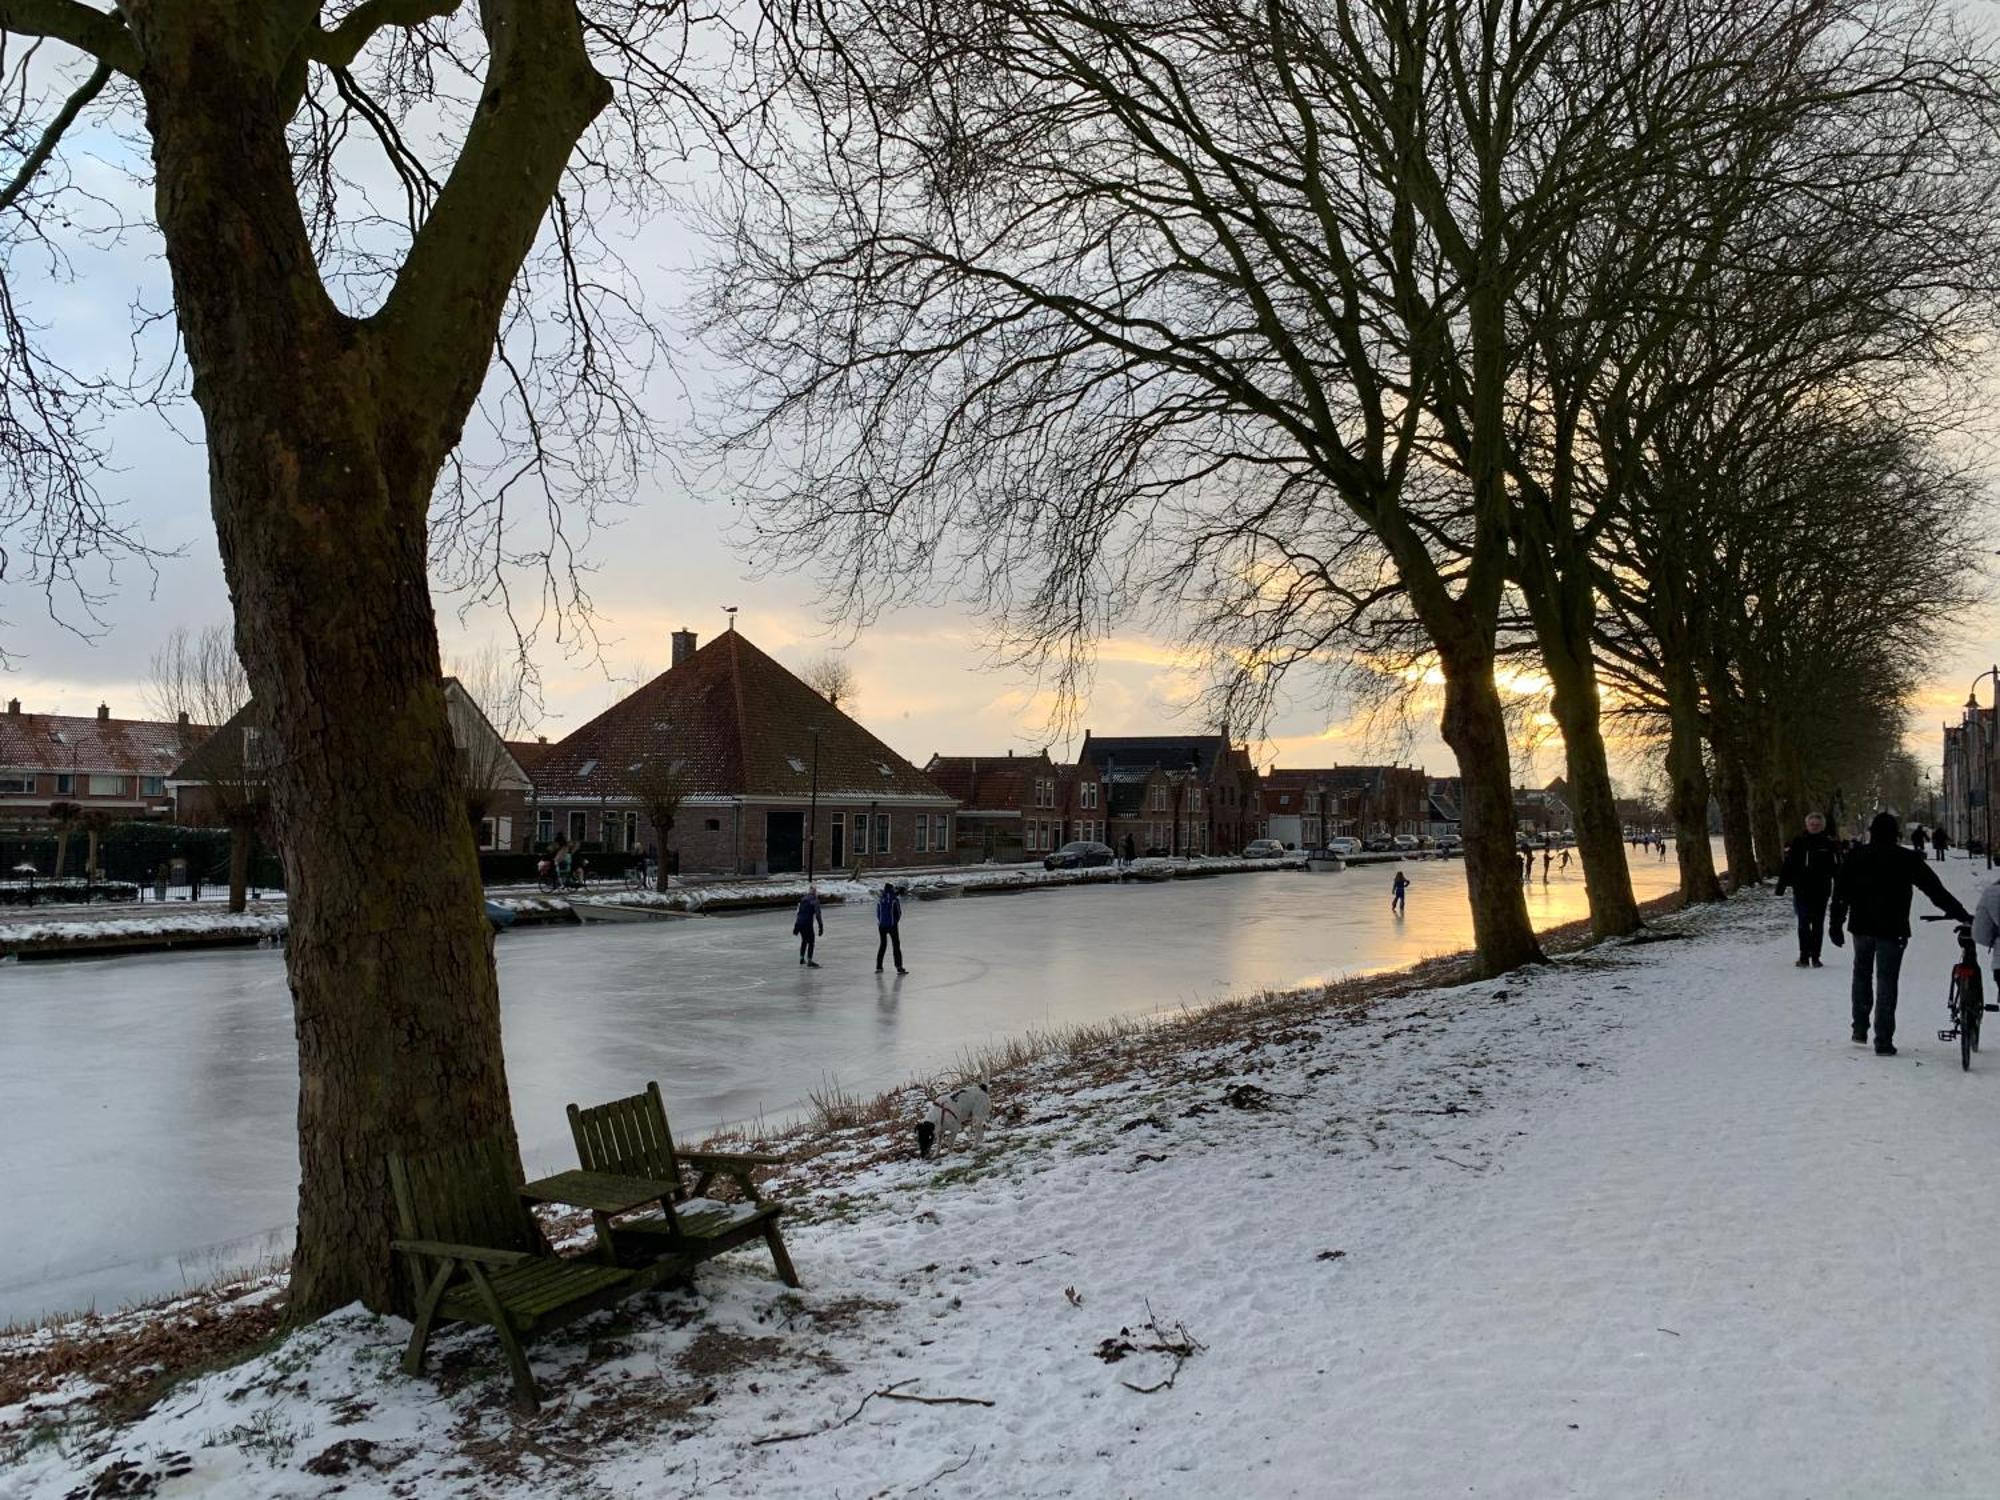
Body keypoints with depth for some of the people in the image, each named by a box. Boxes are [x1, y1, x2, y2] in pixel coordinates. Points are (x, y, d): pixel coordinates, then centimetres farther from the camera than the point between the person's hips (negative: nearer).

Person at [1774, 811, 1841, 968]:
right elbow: (1787, 865, 1)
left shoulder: (1829, 844, 0)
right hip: (1802, 890, 0)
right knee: (1803, 924, -2)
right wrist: (1781, 885, -3)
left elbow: (1837, 867, -1)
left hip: (1821, 890, 1)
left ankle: (1815, 957, 15)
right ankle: (1804, 957, 3)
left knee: (1818, 924, 8)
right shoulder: (1798, 843, 0)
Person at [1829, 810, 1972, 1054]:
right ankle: (1883, 1042, -2)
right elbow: (1935, 890, -4)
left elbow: (1841, 892, 2)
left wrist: (1835, 924, 7)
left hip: (1862, 926, 2)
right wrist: (1962, 915, 2)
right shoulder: (1907, 859, -4)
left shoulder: (1855, 857, 2)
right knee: (1886, 982, 0)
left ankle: (1860, 1030, 17)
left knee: (1861, 975, 20)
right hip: (1892, 930, -2)